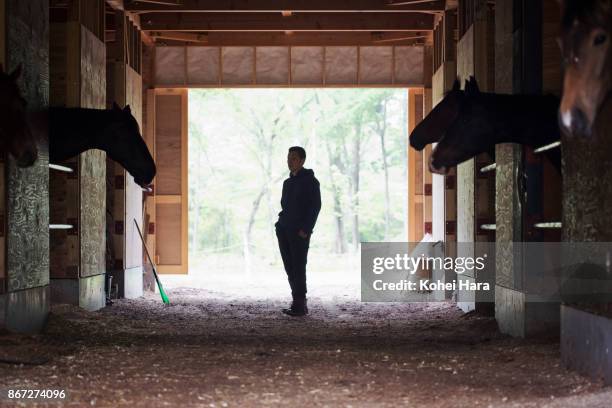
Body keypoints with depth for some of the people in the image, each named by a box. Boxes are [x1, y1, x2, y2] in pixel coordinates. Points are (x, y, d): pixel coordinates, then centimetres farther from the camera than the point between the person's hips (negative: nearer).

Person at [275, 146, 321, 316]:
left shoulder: (310, 181, -4)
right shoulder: (288, 182, 19)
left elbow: (315, 206, -10)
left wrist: (305, 229, -17)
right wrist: (280, 224, 10)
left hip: (299, 232, -7)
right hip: (284, 231, 7)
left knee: (298, 267, -9)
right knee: (290, 268, 5)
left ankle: (299, 305, -7)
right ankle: (299, 303, 10)